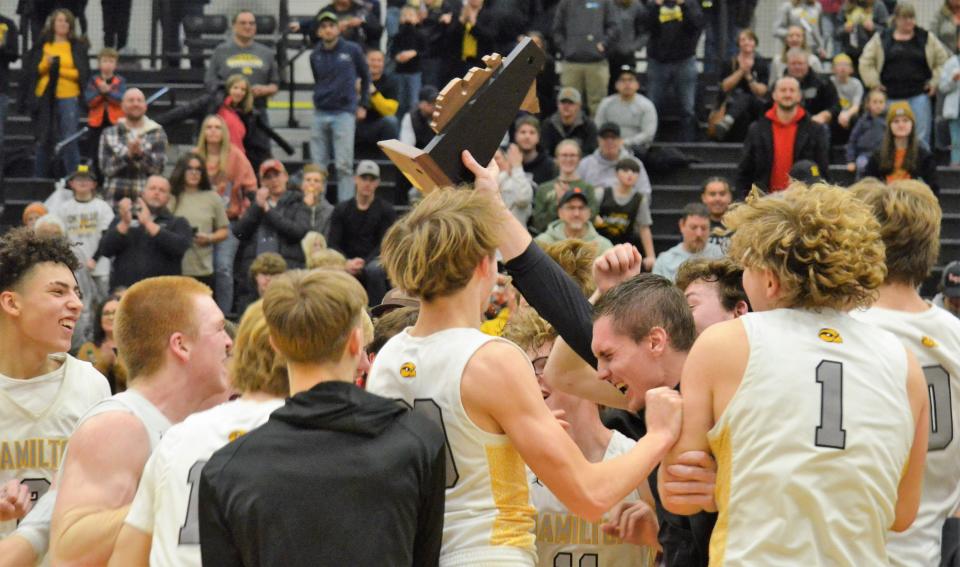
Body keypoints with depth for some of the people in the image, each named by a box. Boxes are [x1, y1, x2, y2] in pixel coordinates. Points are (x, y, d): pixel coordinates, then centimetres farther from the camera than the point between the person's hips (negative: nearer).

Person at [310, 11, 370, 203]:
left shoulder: (352, 50, 0)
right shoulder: (315, 56, 8)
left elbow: (365, 77, 10)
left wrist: (363, 104, 9)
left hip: (344, 113, -3)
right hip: (320, 114, 3)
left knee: (344, 165, -8)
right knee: (318, 166, 6)